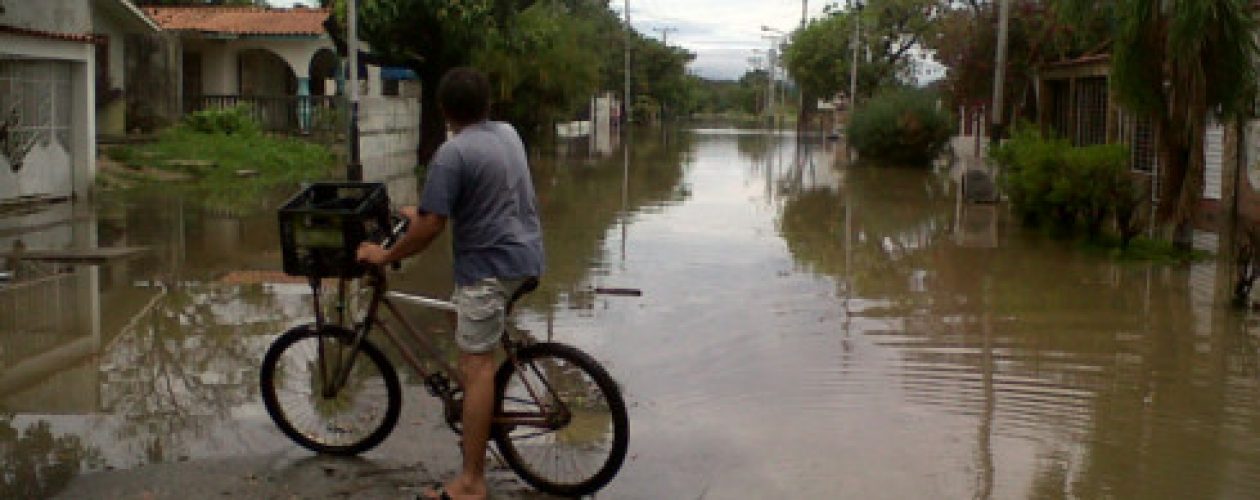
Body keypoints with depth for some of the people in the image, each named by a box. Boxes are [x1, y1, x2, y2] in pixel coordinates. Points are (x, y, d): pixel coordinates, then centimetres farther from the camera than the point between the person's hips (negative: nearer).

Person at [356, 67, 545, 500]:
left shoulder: (452, 153, -15)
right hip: (526, 254, 9)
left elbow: (432, 226, -18)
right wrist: (422, 216, 29)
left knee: (476, 368, -7)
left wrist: (385, 255, -3)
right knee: (465, 322, 31)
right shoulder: (509, 134, 10)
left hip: (490, 265, -9)